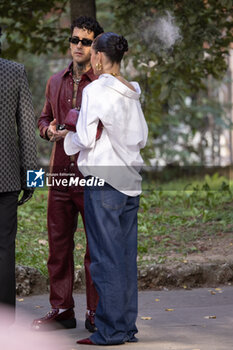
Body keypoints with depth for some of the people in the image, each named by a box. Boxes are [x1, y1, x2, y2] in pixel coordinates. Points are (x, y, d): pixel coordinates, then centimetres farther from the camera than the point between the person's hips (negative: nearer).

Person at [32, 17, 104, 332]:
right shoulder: (56, 82, 15)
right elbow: (44, 117, 25)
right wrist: (49, 129, 3)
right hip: (60, 174, 5)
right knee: (58, 244, 7)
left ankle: (96, 313, 7)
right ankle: (61, 309, 16)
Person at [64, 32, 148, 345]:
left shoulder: (95, 91, -11)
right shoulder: (132, 93, 8)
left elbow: (85, 139, -11)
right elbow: (142, 139, 13)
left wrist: (68, 137, 8)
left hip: (103, 181, -7)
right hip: (130, 178, 7)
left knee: (106, 256, -3)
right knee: (127, 254, 10)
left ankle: (110, 331, 0)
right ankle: (128, 327, 15)